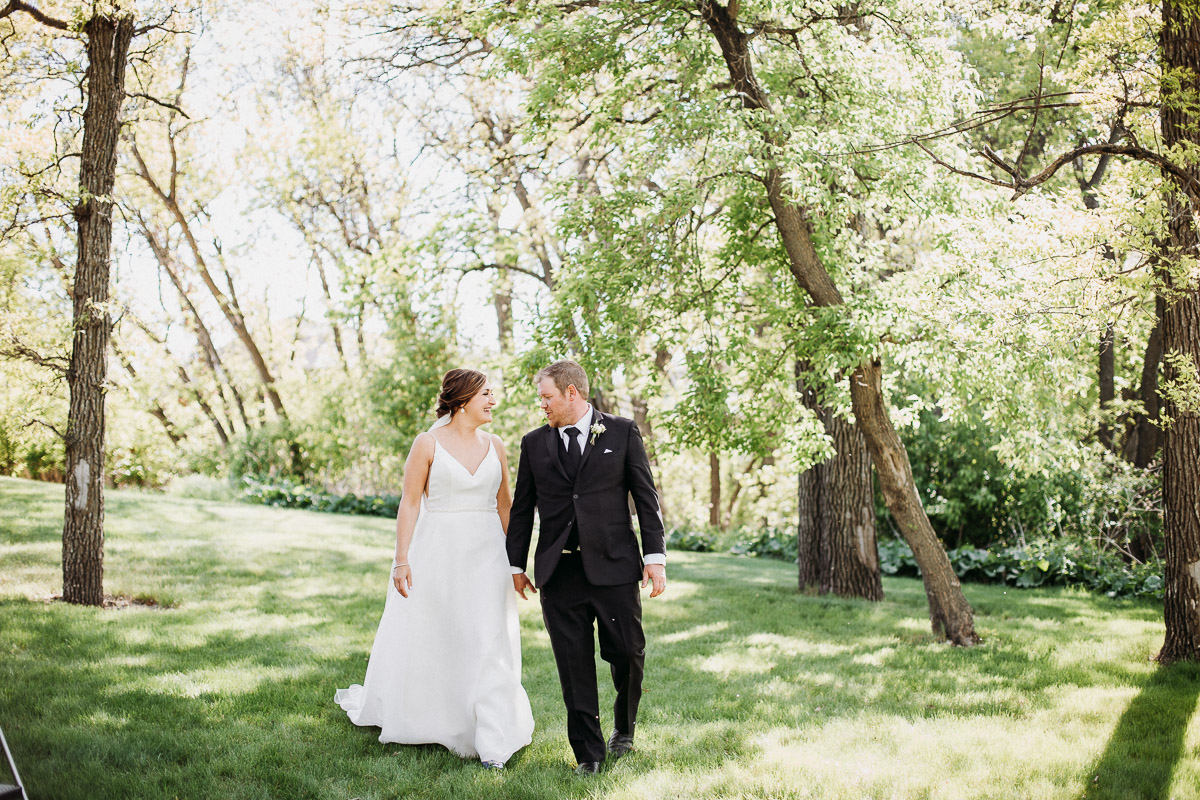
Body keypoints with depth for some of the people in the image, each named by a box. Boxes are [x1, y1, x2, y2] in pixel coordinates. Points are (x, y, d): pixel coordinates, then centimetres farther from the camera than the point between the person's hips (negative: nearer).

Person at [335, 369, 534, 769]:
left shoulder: (495, 446, 7)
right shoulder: (428, 444, -5)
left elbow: (504, 505, 13)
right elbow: (410, 504, -6)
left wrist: (517, 559, 11)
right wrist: (402, 559, -12)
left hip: (486, 556, 3)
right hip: (438, 553, -3)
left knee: (488, 643, -2)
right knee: (423, 641, 11)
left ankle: (492, 743, 4)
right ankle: (370, 704, 38)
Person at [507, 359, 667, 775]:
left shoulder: (622, 433, 3)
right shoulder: (534, 443, 10)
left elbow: (645, 496, 2)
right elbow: (522, 507, 15)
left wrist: (655, 555, -4)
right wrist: (516, 564, 14)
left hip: (613, 566, -2)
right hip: (558, 572, 2)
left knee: (627, 653, 2)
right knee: (574, 665, 2)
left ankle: (624, 726, 29)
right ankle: (589, 752, 12)